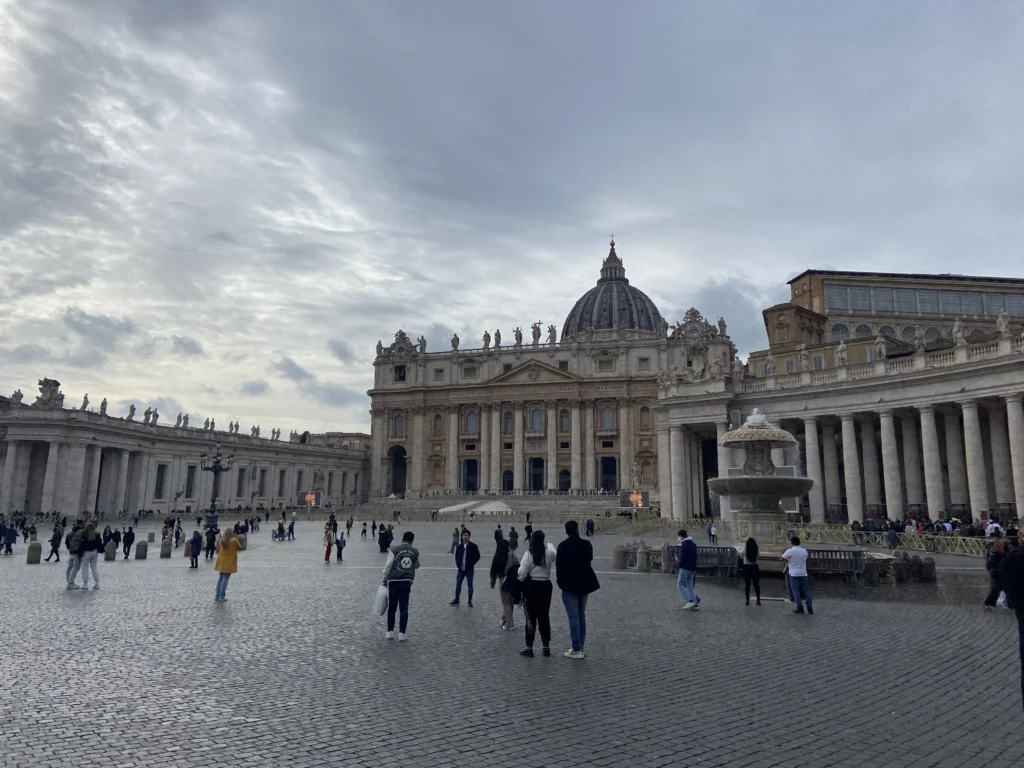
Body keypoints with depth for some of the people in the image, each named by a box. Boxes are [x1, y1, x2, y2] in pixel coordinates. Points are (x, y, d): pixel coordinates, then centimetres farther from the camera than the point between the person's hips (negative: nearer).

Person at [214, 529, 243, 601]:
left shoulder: (221, 540, 2)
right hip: (229, 563, -5)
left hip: (221, 562, 5)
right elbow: (239, 547, 2)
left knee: (220, 578, 14)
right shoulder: (234, 540, -15)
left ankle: (217, 596, 16)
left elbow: (219, 549, 16)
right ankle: (222, 597, -2)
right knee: (225, 579, -2)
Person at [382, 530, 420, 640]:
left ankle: (390, 632, 16)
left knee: (392, 608, 11)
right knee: (404, 609, 7)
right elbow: (417, 565, 18)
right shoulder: (415, 551, 4)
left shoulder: (394, 549, -5)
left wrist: (385, 579, 1)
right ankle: (401, 633, 5)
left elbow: (388, 565, -7)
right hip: (407, 582, 1)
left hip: (394, 581, -1)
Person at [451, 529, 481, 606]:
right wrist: (457, 563, 0)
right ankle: (456, 600, 23)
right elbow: (456, 556, 15)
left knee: (470, 585, 4)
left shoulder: (473, 546, -7)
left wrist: (472, 563, -10)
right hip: (461, 569, 3)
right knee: (458, 584, 11)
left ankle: (470, 601, 15)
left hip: (469, 570, -3)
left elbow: (478, 556, -1)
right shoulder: (459, 547, 3)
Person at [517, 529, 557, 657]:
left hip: (531, 587, -3)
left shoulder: (529, 554, -14)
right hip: (546, 586, 3)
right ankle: (546, 647, 20)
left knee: (531, 617, 6)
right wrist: (548, 544, 37)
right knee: (544, 616, 13)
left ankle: (529, 648, 9)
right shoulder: (550, 553, -5)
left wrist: (518, 575, 7)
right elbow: (556, 555, 22)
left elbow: (521, 574, -16)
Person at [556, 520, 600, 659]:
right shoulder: (586, 544, 1)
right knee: (581, 615, 15)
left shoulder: (563, 546, -14)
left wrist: (560, 581, 0)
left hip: (570, 585, -5)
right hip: (584, 584, 5)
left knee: (573, 617, -3)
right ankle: (580, 646, 20)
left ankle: (576, 649, -3)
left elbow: (559, 566, -13)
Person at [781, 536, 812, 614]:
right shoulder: (804, 551, 3)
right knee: (806, 590, 7)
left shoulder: (790, 551, -10)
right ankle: (810, 609, 5)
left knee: (796, 591, 2)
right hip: (803, 573, 4)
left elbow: (781, 558, -11)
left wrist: (787, 560, 10)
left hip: (794, 574, -4)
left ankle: (800, 608, -1)